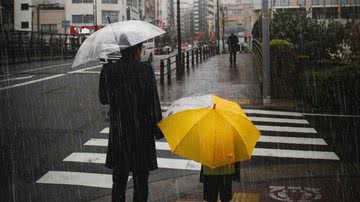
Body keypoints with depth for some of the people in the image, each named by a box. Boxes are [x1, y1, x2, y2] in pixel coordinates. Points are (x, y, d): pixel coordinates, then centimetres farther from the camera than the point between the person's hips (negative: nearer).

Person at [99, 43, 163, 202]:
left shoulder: (108, 70, -2)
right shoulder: (145, 70, -10)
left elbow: (103, 99, 8)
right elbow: (153, 102, -9)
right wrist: (158, 130, 0)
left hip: (118, 133, 3)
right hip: (142, 134, -2)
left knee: (119, 181, 15)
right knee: (140, 181, 9)